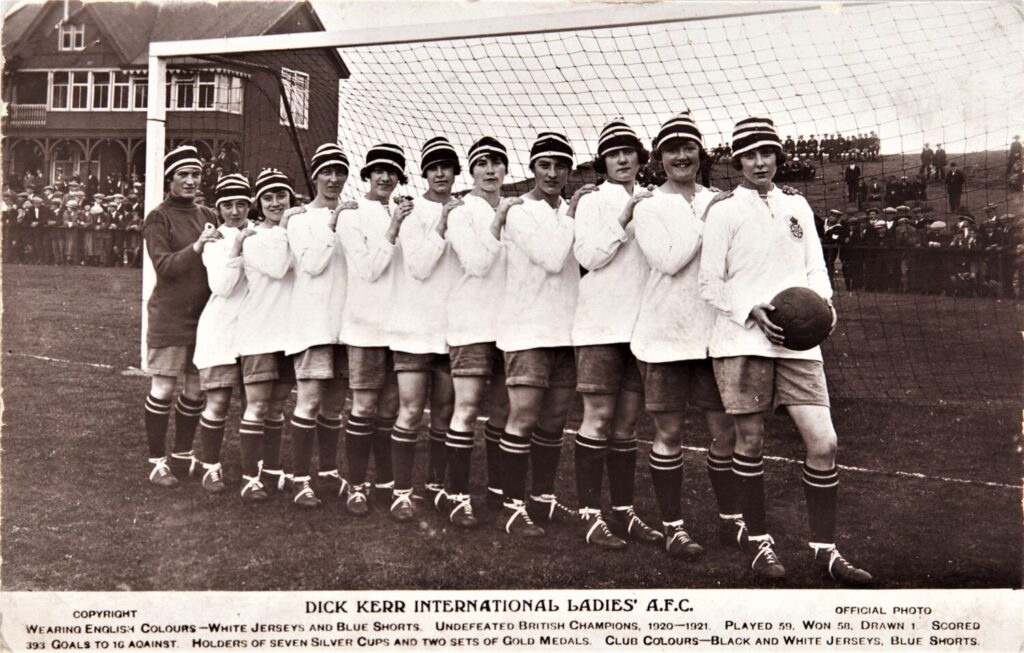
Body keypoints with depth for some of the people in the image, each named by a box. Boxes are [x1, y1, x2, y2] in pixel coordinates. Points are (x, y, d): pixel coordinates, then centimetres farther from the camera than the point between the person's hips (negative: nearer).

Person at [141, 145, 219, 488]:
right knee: (163, 388, -2)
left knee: (196, 389, 10)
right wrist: (195, 247, -26)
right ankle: (157, 462, 9)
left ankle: (183, 455, 24)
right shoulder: (158, 218, -4)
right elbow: (163, 266, -14)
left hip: (203, 314, 5)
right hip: (169, 315, -5)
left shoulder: (208, 216, 12)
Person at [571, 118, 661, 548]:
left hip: (641, 321, 5)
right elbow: (589, 255, -10)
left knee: (627, 421, 8)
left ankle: (623, 512, 14)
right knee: (599, 417, -6)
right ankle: (590, 514, 0)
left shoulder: (651, 202, 15)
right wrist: (625, 217, -15)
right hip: (601, 322, -4)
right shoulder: (593, 200, 3)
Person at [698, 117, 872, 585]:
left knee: (823, 442, -3)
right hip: (742, 339, -3)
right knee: (750, 440, 1)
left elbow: (815, 268, 16)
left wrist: (824, 302, -6)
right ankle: (759, 542, 17)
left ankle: (824, 547, 10)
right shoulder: (724, 210, 4)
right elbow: (710, 283, 1)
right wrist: (752, 311, -14)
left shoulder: (797, 207, 17)